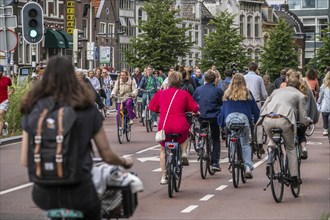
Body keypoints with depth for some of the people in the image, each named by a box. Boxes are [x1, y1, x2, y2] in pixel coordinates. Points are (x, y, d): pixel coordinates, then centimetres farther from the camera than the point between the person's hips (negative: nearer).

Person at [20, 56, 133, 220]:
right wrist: (124, 162, 21)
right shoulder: (86, 109, -4)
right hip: (77, 193, -2)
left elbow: (25, 161, -1)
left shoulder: (32, 109, -1)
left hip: (43, 195, 2)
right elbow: (107, 156, 0)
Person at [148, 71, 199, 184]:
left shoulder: (161, 93, 6)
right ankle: (184, 154, 11)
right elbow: (195, 108, 5)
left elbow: (152, 107, 14)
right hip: (180, 127, -1)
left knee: (163, 150, 23)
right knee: (184, 137, 36)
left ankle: (164, 177, 20)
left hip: (164, 127, 1)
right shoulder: (184, 94, 2)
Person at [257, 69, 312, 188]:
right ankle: (294, 178, 16)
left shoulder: (276, 91, 29)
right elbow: (303, 119, 16)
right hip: (283, 120, -3)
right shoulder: (300, 95, 20)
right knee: (291, 148, 18)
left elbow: (263, 108, 25)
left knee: (272, 140, 32)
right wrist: (309, 120, 38)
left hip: (267, 120, 3)